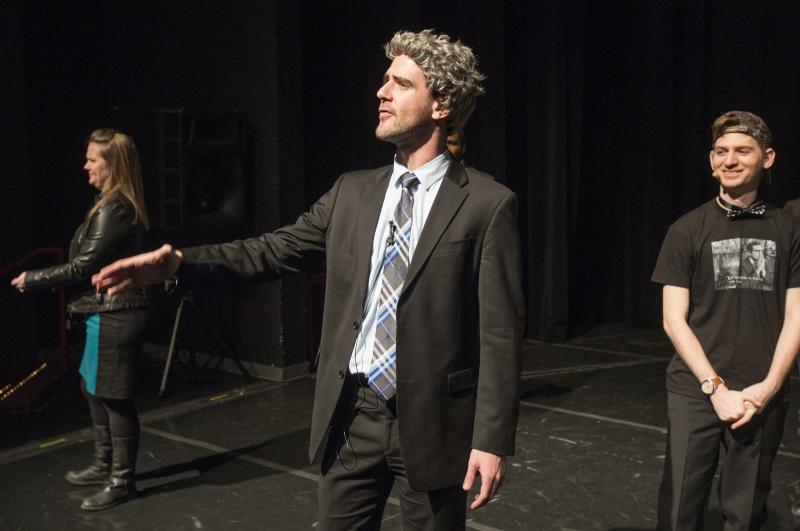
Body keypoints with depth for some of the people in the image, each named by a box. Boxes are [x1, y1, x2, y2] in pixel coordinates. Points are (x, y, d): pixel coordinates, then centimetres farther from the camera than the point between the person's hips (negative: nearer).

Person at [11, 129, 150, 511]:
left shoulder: (112, 209, -19)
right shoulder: (121, 205, 12)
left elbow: (82, 266, -17)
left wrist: (31, 279, -5)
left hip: (112, 315, -11)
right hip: (111, 310, 11)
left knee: (114, 396, 0)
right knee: (94, 388, 20)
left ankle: (121, 481, 13)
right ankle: (104, 465, 33)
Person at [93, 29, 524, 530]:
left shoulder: (488, 204, -10)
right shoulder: (353, 192, 6)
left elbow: (500, 333, -12)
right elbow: (277, 249, 6)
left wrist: (492, 438, -14)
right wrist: (181, 262, -6)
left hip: (430, 421, -4)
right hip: (353, 414, 5)